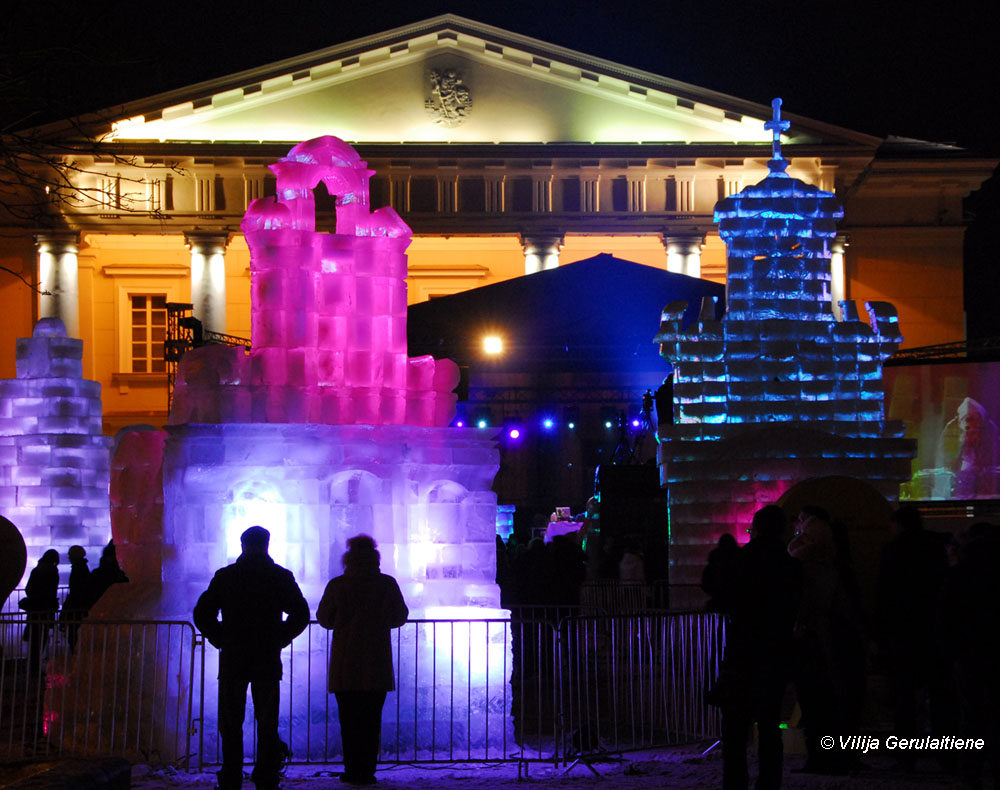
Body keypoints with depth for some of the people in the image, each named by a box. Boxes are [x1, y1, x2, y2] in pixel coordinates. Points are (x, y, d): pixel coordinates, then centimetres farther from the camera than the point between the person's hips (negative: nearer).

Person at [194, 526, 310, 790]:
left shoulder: (224, 576, 2)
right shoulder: (281, 577, 0)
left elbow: (202, 614, 0)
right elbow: (300, 615, -2)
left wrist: (221, 640, 9)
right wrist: (278, 640, 7)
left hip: (232, 660, 0)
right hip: (268, 662, 0)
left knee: (230, 724, 7)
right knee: (267, 725, 6)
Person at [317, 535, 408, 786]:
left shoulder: (337, 586, -6)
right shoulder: (387, 585, -3)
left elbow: (324, 618, 4)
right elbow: (400, 617, 8)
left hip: (345, 664, -1)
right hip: (377, 664, 1)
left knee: (349, 719, 6)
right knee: (371, 719, 6)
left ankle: (353, 771, 4)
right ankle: (367, 771, 4)